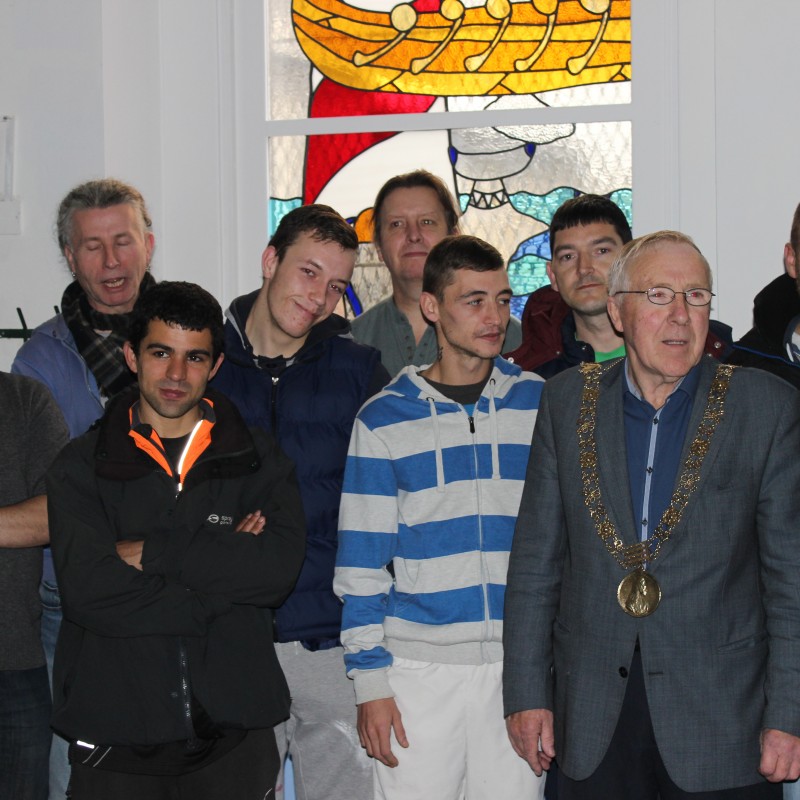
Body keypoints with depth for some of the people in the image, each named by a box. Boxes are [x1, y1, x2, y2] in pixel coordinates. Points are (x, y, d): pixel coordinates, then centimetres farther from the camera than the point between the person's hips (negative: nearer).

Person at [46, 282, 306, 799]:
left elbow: (279, 566, -10)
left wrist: (150, 553, -12)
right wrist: (223, 572, -11)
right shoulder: (82, 466, 3)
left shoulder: (259, 460, 7)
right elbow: (88, 587, -12)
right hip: (116, 734, -1)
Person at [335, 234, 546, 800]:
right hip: (419, 665, -1)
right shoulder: (385, 419, 1)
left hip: (519, 666, 1)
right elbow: (362, 562, 2)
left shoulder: (540, 404, 6)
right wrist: (370, 680, -3)